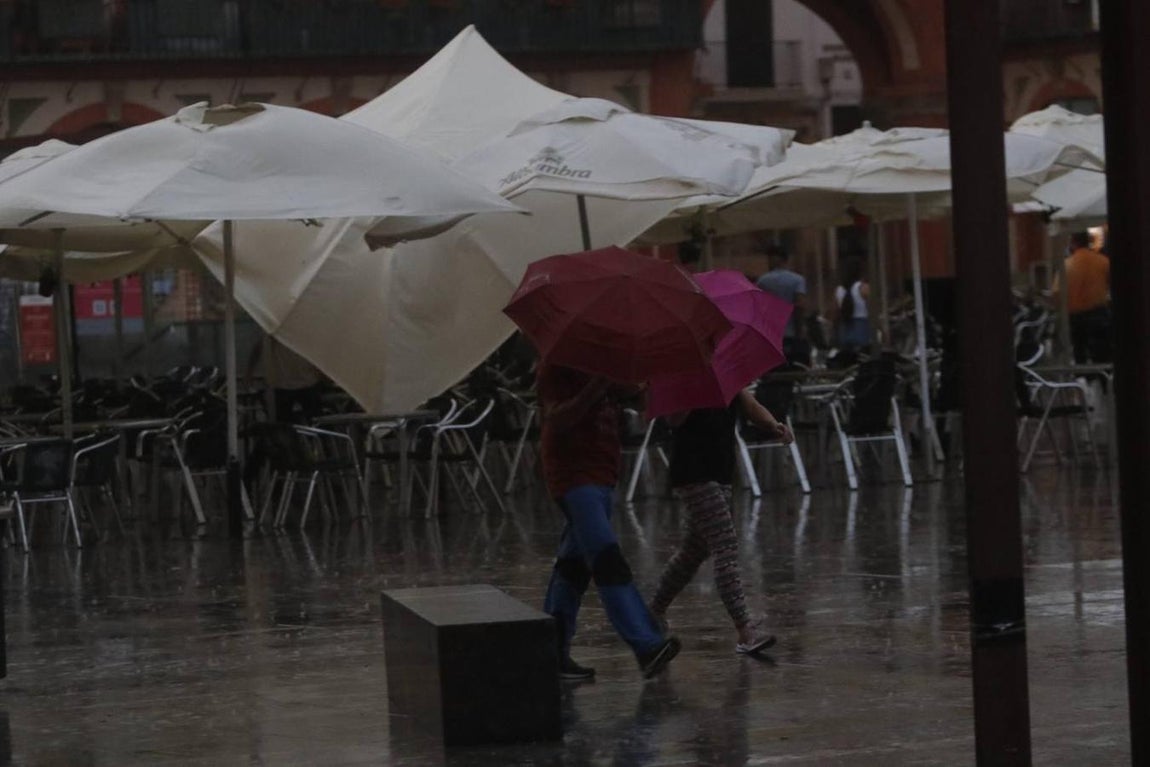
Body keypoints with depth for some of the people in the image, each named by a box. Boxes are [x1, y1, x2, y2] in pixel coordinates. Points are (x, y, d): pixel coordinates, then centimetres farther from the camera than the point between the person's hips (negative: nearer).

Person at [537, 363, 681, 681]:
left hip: (601, 473, 9)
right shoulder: (555, 368, -9)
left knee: (575, 565, 12)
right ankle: (646, 646, -29)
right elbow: (556, 421, -19)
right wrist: (593, 389, -28)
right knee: (607, 560, -18)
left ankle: (554, 651, 19)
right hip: (573, 473, -9)